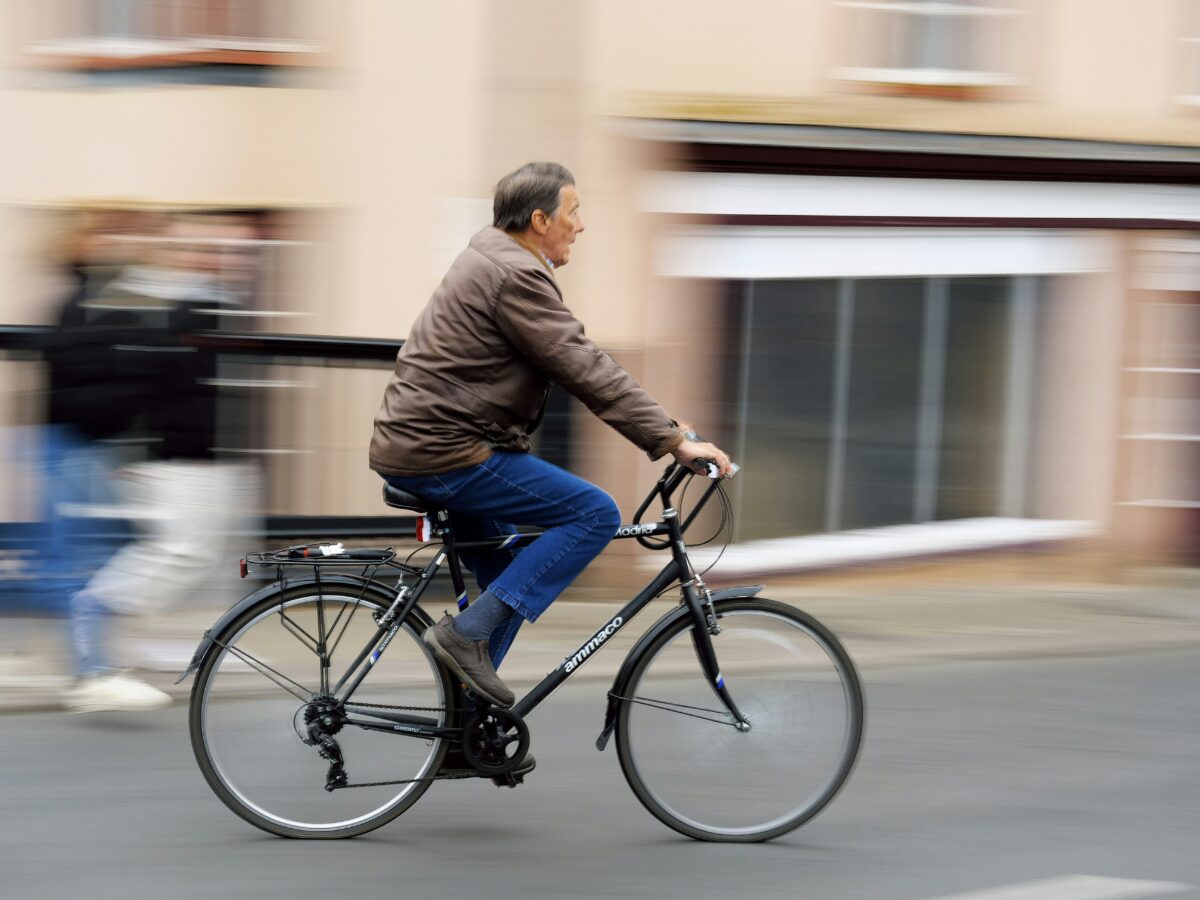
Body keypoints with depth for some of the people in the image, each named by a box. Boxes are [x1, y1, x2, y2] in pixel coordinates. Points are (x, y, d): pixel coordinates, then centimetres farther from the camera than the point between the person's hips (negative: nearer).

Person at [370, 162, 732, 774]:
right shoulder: (516, 275, -16)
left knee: (503, 575, 22)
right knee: (595, 515, -12)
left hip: (406, 445, 11)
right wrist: (674, 441, -19)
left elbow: (579, 364, 24)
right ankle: (470, 632, -13)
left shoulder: (492, 258, 18)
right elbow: (587, 372, -21)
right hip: (445, 454, -11)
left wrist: (663, 429, 22)